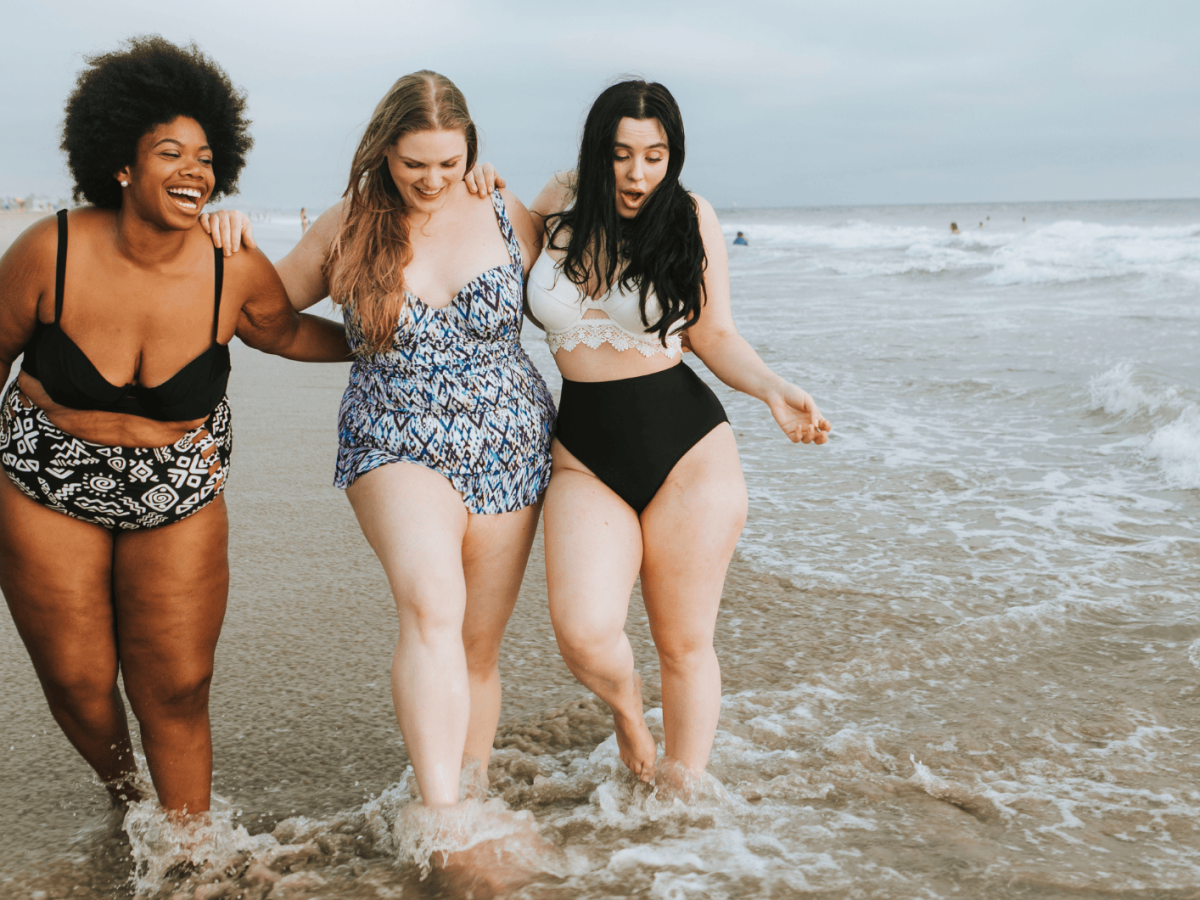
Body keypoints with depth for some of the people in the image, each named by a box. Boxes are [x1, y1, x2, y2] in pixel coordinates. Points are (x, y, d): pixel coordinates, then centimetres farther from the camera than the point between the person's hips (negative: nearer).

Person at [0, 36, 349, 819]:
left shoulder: (235, 272, -15)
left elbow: (289, 333, 7)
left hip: (179, 494, 0)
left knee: (178, 690, 1)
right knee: (79, 686, 7)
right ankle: (123, 792, 41)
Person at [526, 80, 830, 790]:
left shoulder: (689, 218, 0)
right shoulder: (559, 206, 5)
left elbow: (716, 336, 5)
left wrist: (773, 391, -12)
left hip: (686, 446, -1)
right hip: (585, 455, 2)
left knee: (684, 645, 6)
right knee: (584, 633, -16)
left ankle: (682, 797, 29)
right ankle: (628, 713, 21)